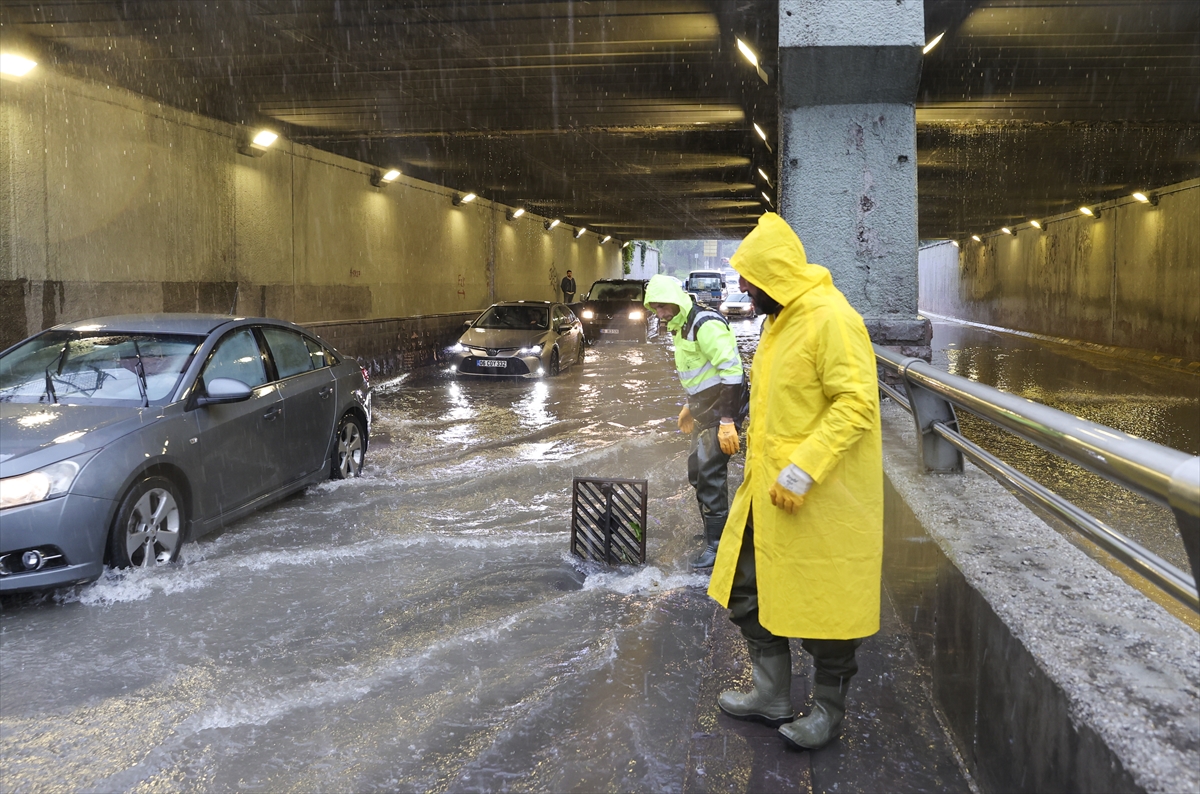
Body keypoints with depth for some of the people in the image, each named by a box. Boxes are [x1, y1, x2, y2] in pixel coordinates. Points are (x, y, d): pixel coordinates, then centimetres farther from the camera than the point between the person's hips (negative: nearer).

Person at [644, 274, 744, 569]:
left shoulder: (705, 324, -21)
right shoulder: (681, 326, 11)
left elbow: (732, 370, -25)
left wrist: (728, 420, -27)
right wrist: (690, 406, 27)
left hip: (721, 409, -10)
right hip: (704, 411, 10)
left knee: (710, 475, -11)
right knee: (697, 471, 16)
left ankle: (716, 544, -5)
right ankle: (713, 526, 31)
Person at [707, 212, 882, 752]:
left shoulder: (831, 320, -18)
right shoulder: (779, 321, 13)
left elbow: (856, 402, -24)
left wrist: (803, 470, -27)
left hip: (822, 500, -10)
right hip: (768, 490, 10)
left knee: (823, 605, 5)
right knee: (749, 591, 16)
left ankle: (828, 710, 24)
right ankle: (772, 697, 31)